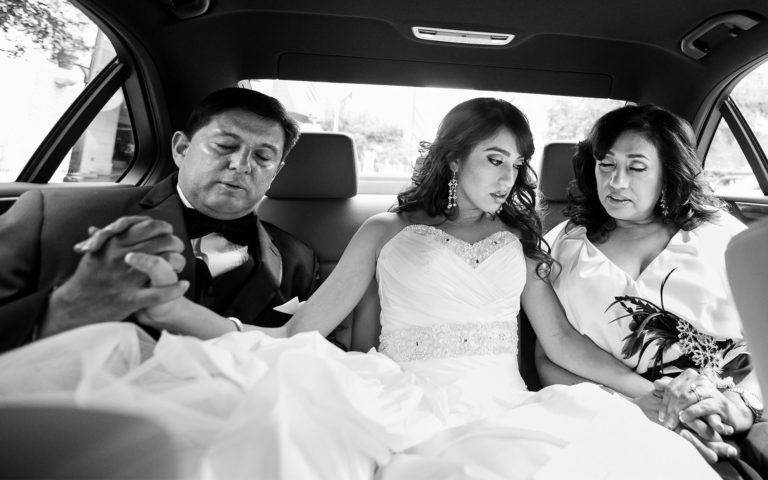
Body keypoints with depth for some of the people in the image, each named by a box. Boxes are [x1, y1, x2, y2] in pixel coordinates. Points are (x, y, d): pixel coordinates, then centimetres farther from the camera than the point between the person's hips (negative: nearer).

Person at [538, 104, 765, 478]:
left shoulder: (721, 234, 8)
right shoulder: (564, 247, 6)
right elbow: (548, 362, 1)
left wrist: (738, 405, -15)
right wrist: (638, 404, -14)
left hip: (738, 433, 3)